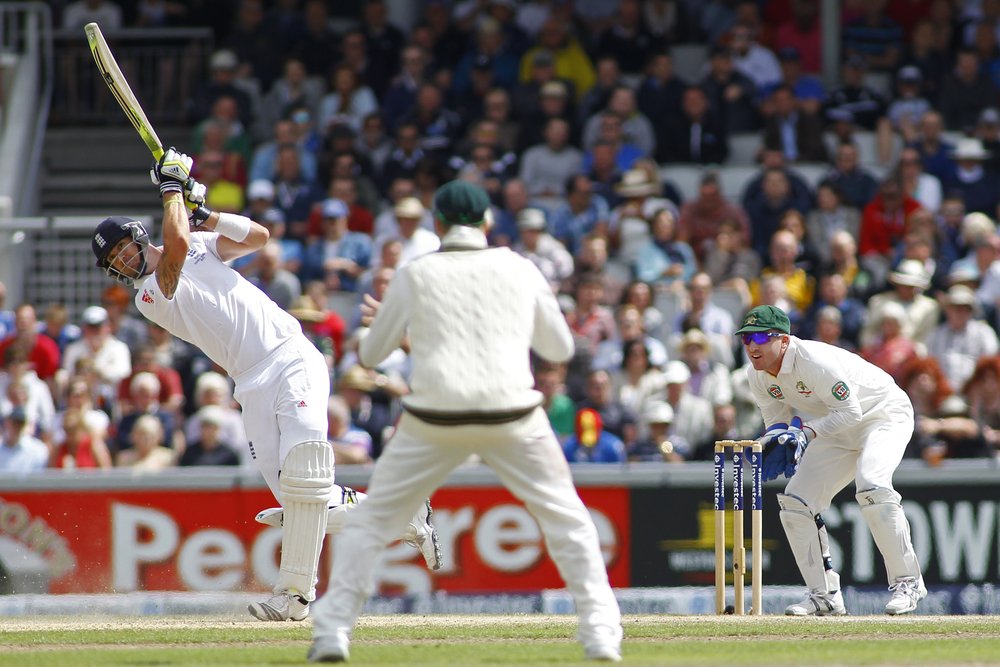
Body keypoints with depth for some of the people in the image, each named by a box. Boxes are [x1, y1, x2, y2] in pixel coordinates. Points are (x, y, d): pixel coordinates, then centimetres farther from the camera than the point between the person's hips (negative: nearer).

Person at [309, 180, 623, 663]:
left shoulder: (415, 276, 4)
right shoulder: (519, 270, 8)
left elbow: (371, 355, 12)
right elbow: (560, 348, 17)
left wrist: (387, 322, 33)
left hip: (433, 420, -1)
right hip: (513, 417, 1)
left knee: (372, 519, 12)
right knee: (566, 519, 13)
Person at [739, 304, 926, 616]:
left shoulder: (814, 361, -32)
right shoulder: (757, 375, -8)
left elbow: (850, 411, -28)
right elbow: (777, 419, 3)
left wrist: (806, 433, -37)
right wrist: (774, 440, -20)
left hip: (884, 414, -8)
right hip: (837, 430, 8)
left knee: (871, 486, -32)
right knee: (794, 502, -2)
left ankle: (907, 582, -21)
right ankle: (824, 595, 7)